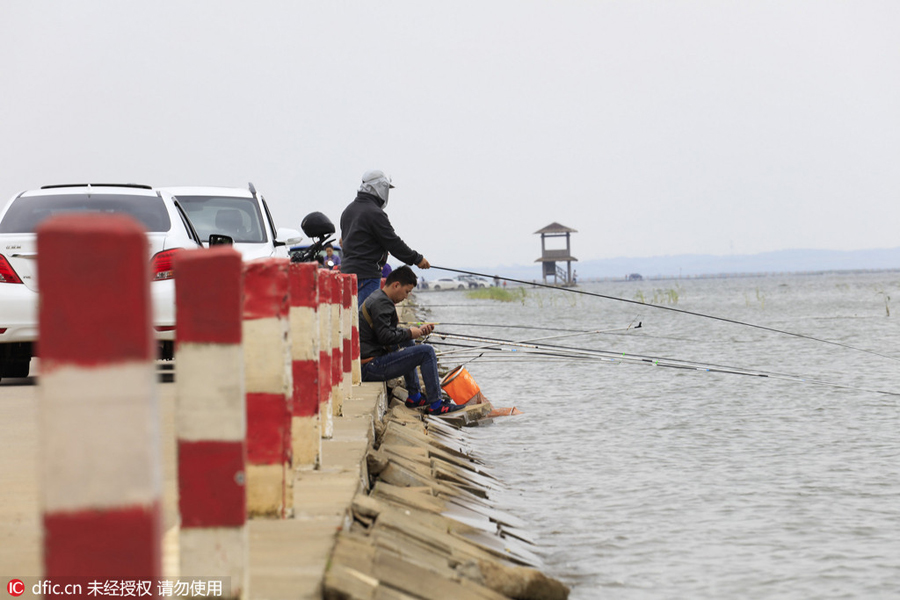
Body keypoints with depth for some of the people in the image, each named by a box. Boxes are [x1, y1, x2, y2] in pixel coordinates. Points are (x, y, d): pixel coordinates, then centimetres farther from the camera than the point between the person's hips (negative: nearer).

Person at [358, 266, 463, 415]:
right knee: (426, 352, -11)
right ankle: (435, 405, -8)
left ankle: (414, 397, 28)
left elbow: (391, 330, 28)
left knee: (408, 344, 32)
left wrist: (418, 330, 18)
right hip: (371, 367, -11)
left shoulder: (376, 297, 19)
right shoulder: (381, 303, -15)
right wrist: (409, 333, -8)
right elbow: (385, 336, -24)